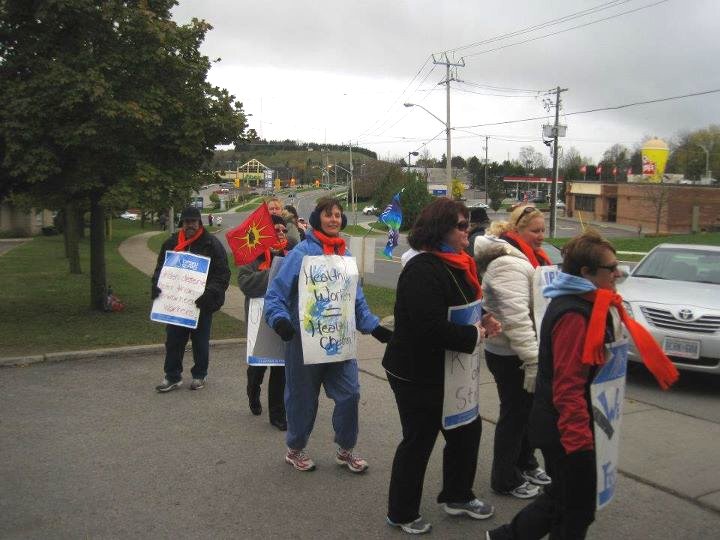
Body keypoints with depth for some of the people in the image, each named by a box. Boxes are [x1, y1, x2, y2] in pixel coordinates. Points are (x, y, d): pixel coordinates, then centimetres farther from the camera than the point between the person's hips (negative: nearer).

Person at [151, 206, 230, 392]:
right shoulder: (171, 243, 7)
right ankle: (172, 376, 20)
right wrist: (156, 285, -4)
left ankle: (200, 375, 25)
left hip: (201, 304, -3)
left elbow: (223, 274, -10)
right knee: (173, 340, 7)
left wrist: (210, 293, -23)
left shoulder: (211, 244, -6)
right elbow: (160, 268, 15)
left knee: (200, 341, 9)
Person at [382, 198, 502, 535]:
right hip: (416, 374, -9)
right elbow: (432, 327, -32)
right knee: (418, 442, 5)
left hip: (445, 370, 9)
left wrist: (482, 321, 0)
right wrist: (476, 334, -20)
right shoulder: (422, 270, -24)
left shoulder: (455, 265, 8)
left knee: (467, 430, 18)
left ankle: (457, 496, 39)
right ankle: (402, 514, 25)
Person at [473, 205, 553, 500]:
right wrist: (533, 360, -30)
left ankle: (526, 464, 39)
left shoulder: (530, 258, 12)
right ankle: (505, 479, 18)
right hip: (510, 356, -10)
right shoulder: (509, 265, -22)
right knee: (514, 413, 2)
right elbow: (516, 318, -29)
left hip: (525, 351, 10)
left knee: (525, 410, 21)